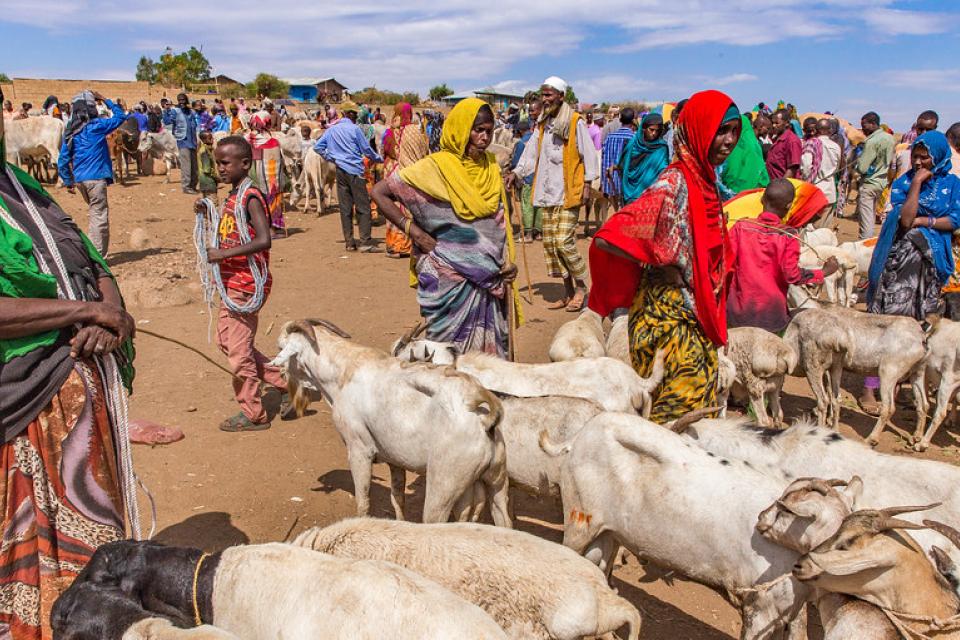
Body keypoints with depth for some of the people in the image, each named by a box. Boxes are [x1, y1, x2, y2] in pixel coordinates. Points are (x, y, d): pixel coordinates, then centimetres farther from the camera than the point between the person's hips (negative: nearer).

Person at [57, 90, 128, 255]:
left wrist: (68, 181, 15)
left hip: (79, 179, 7)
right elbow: (120, 116, 3)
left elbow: (63, 160, 9)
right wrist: (105, 100, 10)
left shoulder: (70, 131, 10)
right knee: (99, 216, -4)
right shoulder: (96, 125, -7)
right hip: (96, 178, -7)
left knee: (94, 212, 22)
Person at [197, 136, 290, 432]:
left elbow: (264, 240, -28)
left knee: (239, 349, -1)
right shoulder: (233, 196, 11)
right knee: (226, 340, 18)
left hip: (247, 283, -10)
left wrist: (223, 254, -29)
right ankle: (283, 382, 24)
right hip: (232, 282, 10)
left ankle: (253, 415, 14)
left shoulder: (250, 197, -17)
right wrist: (207, 212, 9)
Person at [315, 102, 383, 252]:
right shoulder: (354, 129, -6)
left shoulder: (331, 130, 9)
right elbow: (366, 149, -3)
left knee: (345, 207, 7)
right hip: (355, 170, -5)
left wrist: (331, 157, 14)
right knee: (363, 207, -4)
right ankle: (366, 242, -9)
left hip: (340, 171, 5)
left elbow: (317, 147, 10)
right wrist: (380, 159, 12)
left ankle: (349, 243, 8)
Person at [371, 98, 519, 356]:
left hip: (489, 277, 5)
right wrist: (412, 229, -11)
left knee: (487, 346, 10)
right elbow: (380, 192, -6)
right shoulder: (435, 167, -8)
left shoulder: (490, 165, 7)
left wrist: (507, 262, 4)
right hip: (450, 277, -5)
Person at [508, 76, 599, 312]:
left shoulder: (575, 122, -6)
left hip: (568, 193, -7)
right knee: (550, 242, 6)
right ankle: (568, 292, 17)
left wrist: (587, 184, -9)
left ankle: (581, 287, 7)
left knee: (564, 241, -13)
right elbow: (531, 151, 13)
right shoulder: (542, 123, 14)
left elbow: (589, 154, -5)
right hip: (547, 193, 7)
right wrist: (517, 172, 0)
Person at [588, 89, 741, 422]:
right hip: (669, 310, -9)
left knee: (703, 388, 18)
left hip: (698, 311, 9)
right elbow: (609, 238, -31)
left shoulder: (704, 178, 7)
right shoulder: (675, 182, -20)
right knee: (680, 395, -1)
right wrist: (661, 266, -19)